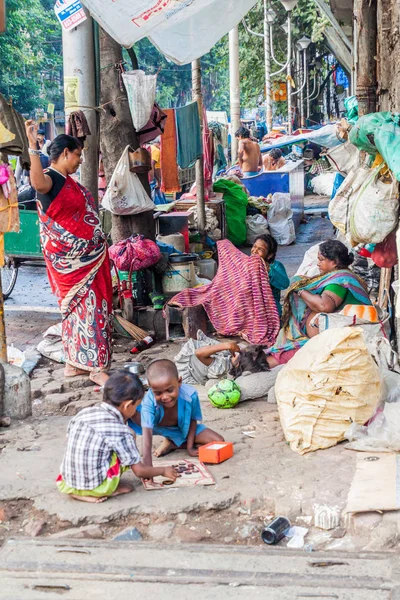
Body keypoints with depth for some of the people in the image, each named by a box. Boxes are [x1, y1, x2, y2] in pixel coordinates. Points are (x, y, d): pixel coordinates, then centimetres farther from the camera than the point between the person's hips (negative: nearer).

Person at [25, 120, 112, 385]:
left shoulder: (67, 180, 10)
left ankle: (75, 363, 23)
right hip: (71, 257, -10)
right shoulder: (50, 179, -20)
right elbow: (37, 183, -44)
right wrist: (33, 145, -52)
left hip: (88, 255, 10)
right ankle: (96, 368, -4)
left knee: (78, 306, 14)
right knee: (88, 306, -8)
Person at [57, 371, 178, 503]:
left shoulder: (82, 413, 1)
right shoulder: (120, 430, -14)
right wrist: (163, 470, 13)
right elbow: (139, 471, -7)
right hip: (97, 489, -6)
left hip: (67, 485, 6)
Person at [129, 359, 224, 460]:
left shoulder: (190, 395, -34)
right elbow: (147, 434, -45)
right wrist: (147, 467, -53)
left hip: (183, 429, 1)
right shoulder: (149, 401, -38)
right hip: (158, 428, -1)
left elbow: (193, 420, -14)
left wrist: (189, 447, -17)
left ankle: (172, 444, -4)